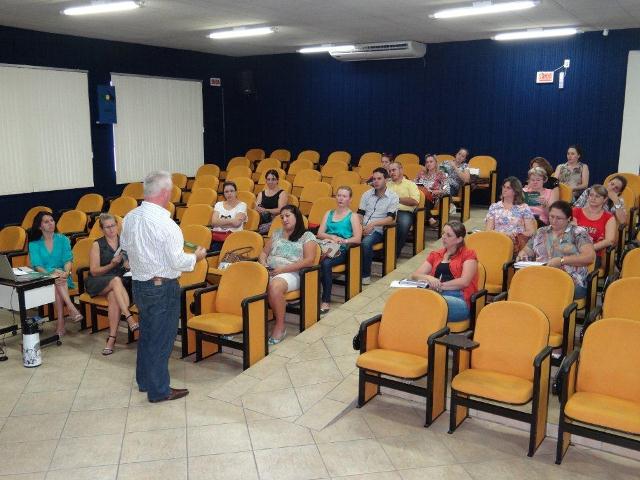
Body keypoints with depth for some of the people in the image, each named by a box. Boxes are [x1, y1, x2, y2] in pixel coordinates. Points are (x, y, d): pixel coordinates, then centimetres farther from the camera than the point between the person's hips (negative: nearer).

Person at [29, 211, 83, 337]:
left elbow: (68, 260, -3)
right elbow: (37, 266, -7)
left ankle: (60, 320, -37)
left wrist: (66, 272, -26)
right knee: (56, 280, -34)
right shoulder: (34, 244, 5)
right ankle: (71, 308, -45)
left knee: (58, 282, -33)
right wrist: (50, 273, -27)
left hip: (62, 276, 1)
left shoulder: (63, 239, 9)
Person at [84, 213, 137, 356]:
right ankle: (130, 318, -44)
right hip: (98, 283, -2)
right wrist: (112, 265, -16)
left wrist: (129, 265, -9)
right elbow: (94, 271, -3)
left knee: (113, 296, -34)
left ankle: (112, 338, -34)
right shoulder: (97, 245, 2)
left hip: (121, 282, 2)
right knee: (116, 280, -36)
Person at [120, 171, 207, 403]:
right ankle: (159, 390, 18)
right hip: (163, 288, -8)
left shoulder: (130, 217, -1)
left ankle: (144, 381, 37)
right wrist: (196, 256, -4)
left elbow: (124, 245, 15)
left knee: (146, 334, 22)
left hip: (139, 284, 8)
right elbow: (177, 261, -21)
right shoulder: (164, 223, -24)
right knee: (161, 340, 5)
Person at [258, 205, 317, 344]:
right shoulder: (277, 233, 25)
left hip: (291, 273, -4)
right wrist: (263, 264, 1)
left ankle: (280, 326, -24)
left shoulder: (307, 236, 8)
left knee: (274, 286, -38)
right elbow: (264, 252, 26)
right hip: (269, 271, 5)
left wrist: (284, 269, -13)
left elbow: (309, 260, -5)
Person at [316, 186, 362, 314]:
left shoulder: (353, 216, 10)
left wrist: (344, 241, -19)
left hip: (342, 251, -3)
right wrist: (332, 237, -9)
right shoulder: (329, 214, 22)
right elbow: (320, 234, 10)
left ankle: (326, 301, -28)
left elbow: (357, 238, -1)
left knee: (325, 263, -35)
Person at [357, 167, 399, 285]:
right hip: (363, 228, 3)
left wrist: (373, 224, -20)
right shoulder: (367, 194, 15)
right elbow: (360, 213, 12)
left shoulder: (392, 197, 1)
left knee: (366, 243, -35)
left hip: (378, 230, -3)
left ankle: (366, 275, -18)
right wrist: (360, 226, -8)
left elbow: (391, 219, -8)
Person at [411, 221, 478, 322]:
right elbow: (415, 275, 15)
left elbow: (464, 282, -2)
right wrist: (428, 278, -7)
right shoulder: (435, 255, 24)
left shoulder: (468, 254, 12)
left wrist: (439, 285, -7)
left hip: (459, 299, -3)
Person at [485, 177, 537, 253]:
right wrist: (503, 234, -11)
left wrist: (516, 235, -12)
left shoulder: (524, 208, 11)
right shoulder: (494, 207, 15)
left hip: (517, 241, -1)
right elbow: (488, 230, 7)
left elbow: (531, 231, 6)